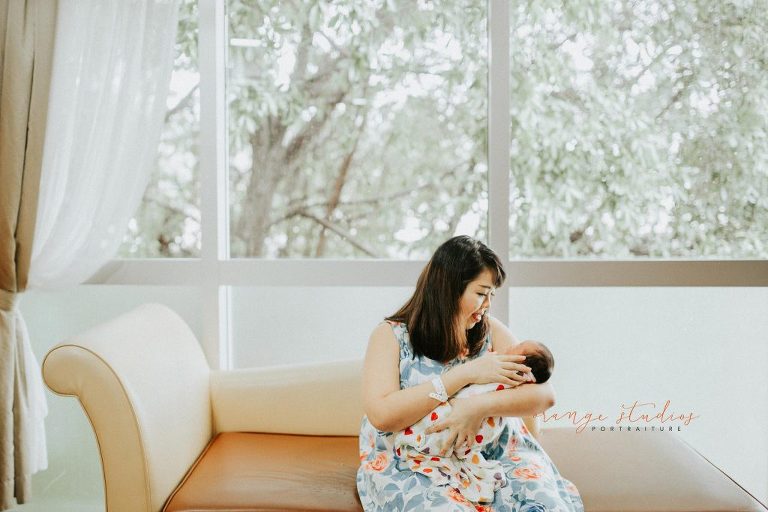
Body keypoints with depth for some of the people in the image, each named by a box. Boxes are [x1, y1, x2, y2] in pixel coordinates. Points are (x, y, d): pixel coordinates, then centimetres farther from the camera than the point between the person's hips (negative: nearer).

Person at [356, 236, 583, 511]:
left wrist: (480, 405, -24)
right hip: (413, 466, -3)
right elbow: (381, 416, -19)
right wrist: (466, 374, -21)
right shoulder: (391, 336, -5)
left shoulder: (490, 331, 5)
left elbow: (544, 394, -5)